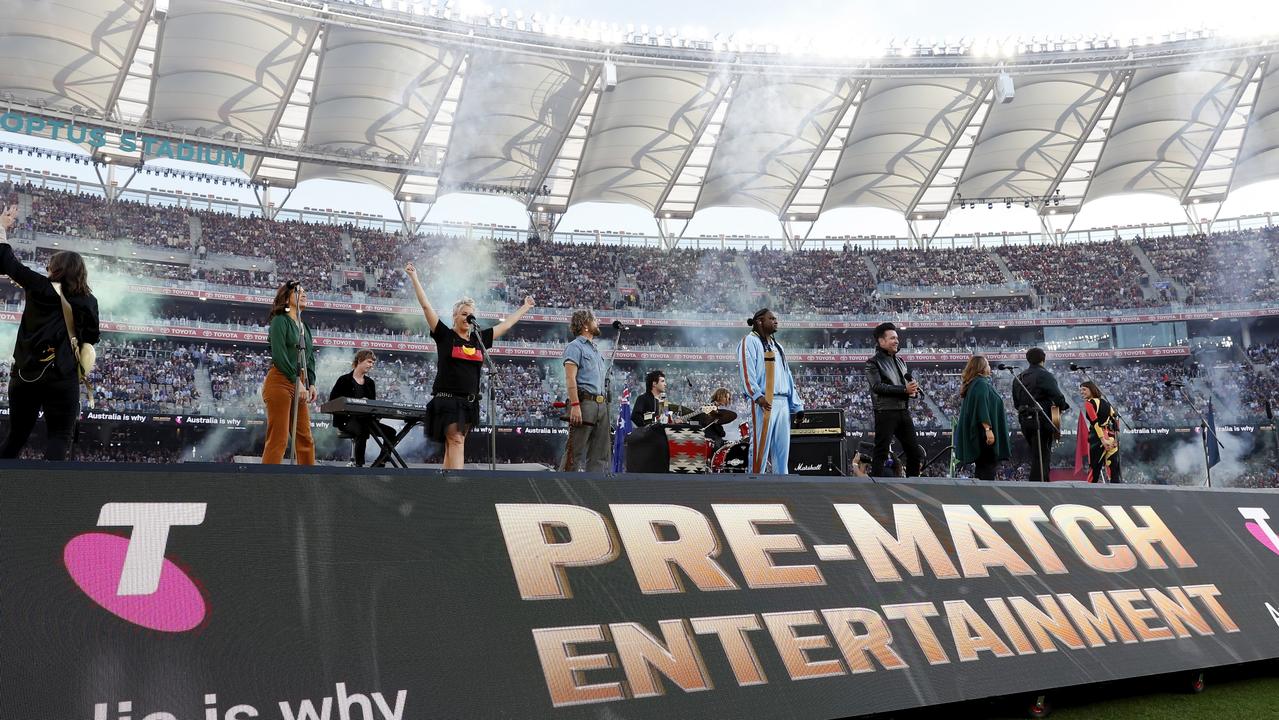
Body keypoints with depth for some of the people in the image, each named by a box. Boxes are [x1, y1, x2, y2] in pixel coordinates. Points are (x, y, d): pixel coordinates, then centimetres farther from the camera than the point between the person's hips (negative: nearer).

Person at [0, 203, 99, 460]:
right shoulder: (89, 301, 2)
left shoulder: (39, 287, 1)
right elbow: (91, 339, 7)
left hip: (25, 374, 2)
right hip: (62, 377, -2)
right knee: (59, 438, -3)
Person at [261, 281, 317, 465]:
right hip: (280, 381, -8)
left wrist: (311, 383, 6)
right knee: (278, 439, -10)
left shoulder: (305, 326, 19)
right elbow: (279, 355, -12)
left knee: (306, 439, 5)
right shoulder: (280, 320, -3)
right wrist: (297, 382, -15)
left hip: (299, 384, 8)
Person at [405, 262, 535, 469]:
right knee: (456, 441, -15)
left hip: (469, 402, 5)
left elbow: (506, 325, 22)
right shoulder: (444, 335, 0)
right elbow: (426, 306, -3)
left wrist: (525, 307, 30)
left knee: (452, 445, 7)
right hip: (447, 399, -5)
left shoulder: (480, 339, 12)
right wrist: (414, 278, -6)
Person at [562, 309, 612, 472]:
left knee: (600, 453, 6)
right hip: (585, 402, -9)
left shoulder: (596, 349, 25)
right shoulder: (575, 346, -2)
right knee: (575, 452, -10)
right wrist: (575, 405, -22)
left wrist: (605, 403, 17)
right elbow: (570, 378, -13)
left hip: (601, 404, 9)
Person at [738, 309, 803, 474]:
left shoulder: (777, 346, 27)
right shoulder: (750, 341, 2)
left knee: (782, 448, 6)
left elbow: (788, 377, 24)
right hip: (763, 402, -8)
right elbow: (747, 371, -12)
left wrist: (797, 404, 17)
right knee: (760, 446, -10)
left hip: (783, 403, 8)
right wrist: (757, 395, -25)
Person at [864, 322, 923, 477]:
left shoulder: (899, 361, 20)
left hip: (904, 411, 7)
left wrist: (913, 390, -2)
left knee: (916, 453, 9)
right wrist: (904, 390, -20)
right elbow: (878, 387, -16)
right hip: (886, 412, -7)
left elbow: (909, 384, 22)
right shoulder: (873, 363, -3)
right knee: (881, 453, -4)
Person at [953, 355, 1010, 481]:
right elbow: (982, 408, -23)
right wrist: (988, 429, -27)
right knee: (988, 466, -10)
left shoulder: (972, 383, 17)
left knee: (982, 467, 12)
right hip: (984, 433, -10)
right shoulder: (981, 384, -14)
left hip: (977, 433, 10)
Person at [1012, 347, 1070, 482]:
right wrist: (1062, 407, 0)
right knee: (1042, 456, -4)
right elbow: (1057, 396, -18)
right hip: (1041, 420, -7)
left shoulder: (1019, 378, 14)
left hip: (1024, 421, 7)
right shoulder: (1045, 375, -9)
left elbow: (1016, 403, 17)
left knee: (1036, 456, 17)